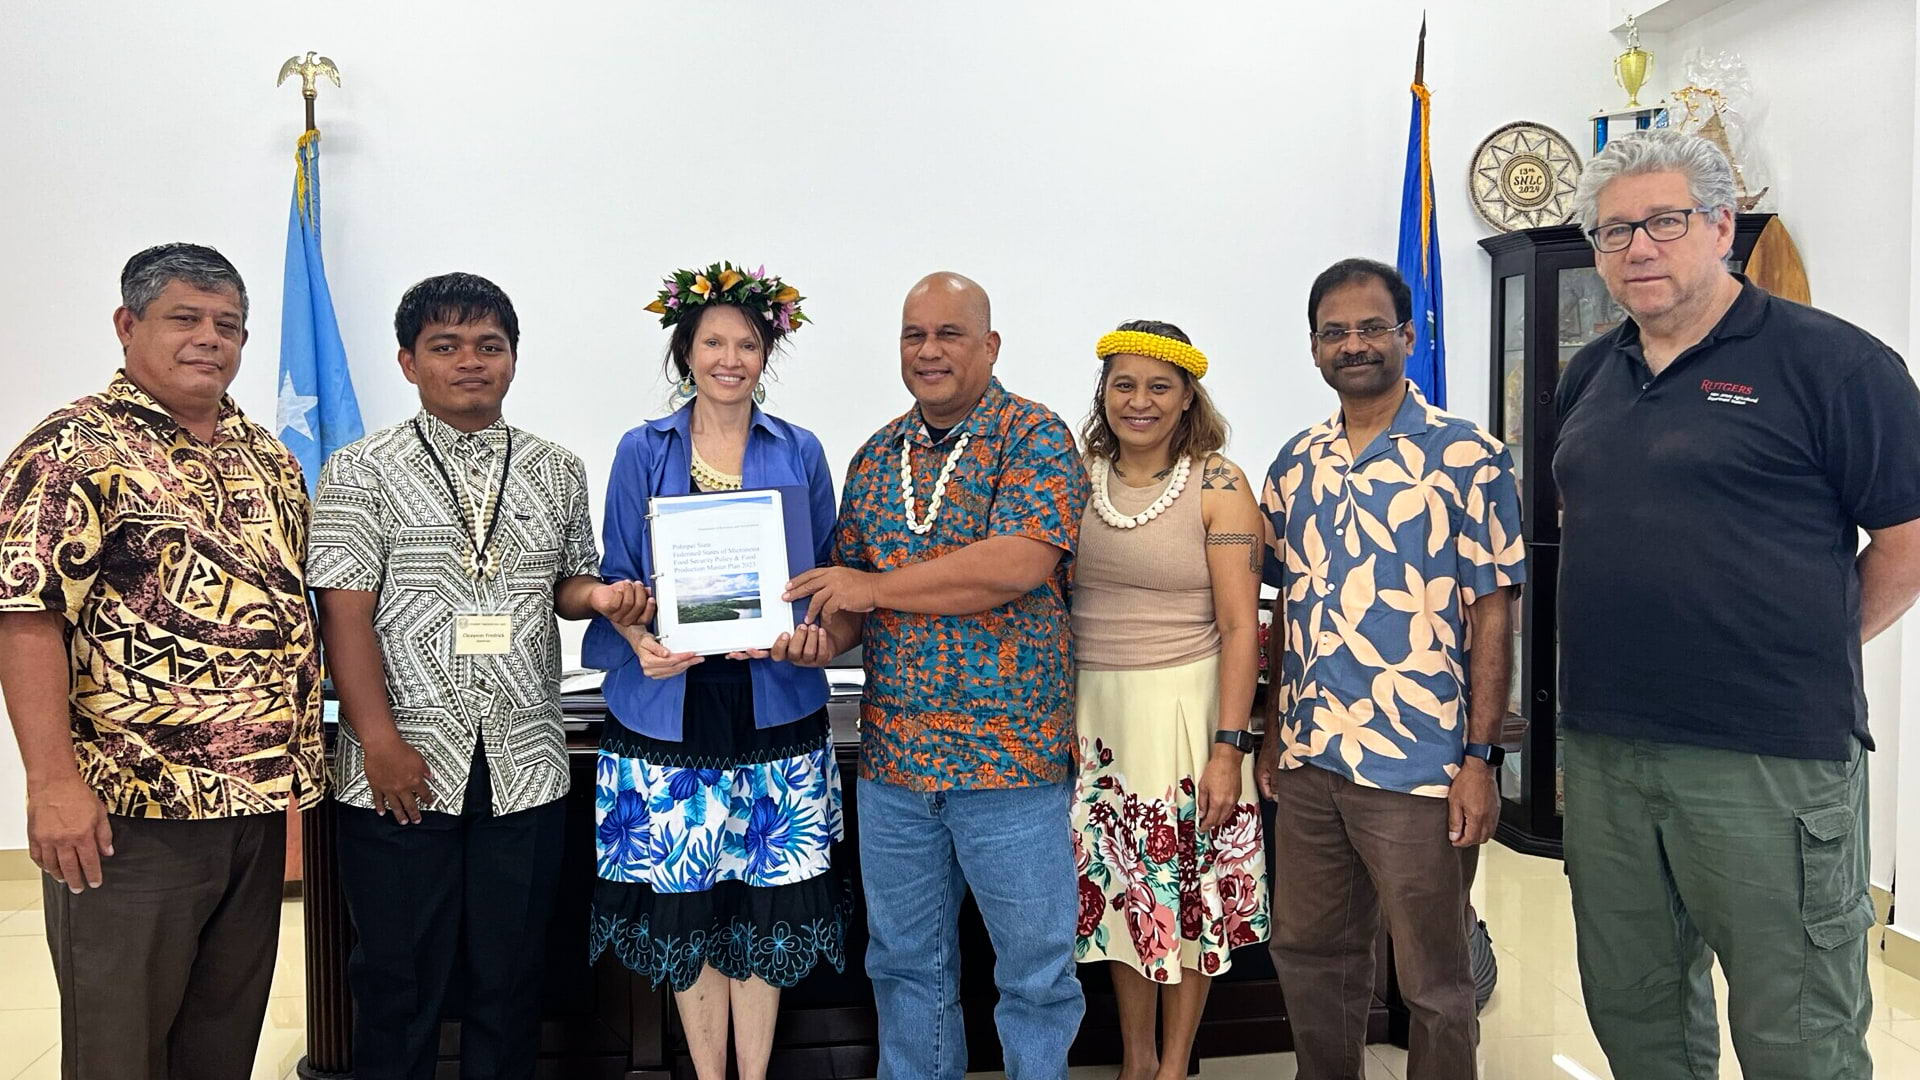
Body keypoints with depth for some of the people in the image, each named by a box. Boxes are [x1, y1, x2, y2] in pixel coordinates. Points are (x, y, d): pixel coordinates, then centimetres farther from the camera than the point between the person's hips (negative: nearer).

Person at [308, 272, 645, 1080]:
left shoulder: (556, 473, 9)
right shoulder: (361, 471, -1)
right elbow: (344, 609, -6)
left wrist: (600, 595, -7)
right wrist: (380, 741, -13)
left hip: (524, 766, 3)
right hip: (403, 769, -2)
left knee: (511, 977, 13)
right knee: (398, 980, 10)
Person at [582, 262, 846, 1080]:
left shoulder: (800, 453, 6)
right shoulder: (642, 453, 4)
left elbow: (826, 577, 7)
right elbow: (615, 581, 4)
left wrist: (798, 635, -13)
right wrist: (641, 642, -16)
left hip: (774, 709, 0)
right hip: (669, 710, 0)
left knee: (765, 904, 5)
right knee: (684, 908, 7)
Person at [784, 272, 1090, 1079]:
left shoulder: (1035, 437, -7)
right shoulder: (874, 457, 11)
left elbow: (1020, 564, -22)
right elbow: (850, 578, 14)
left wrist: (875, 588, -16)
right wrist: (827, 633, -10)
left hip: (1010, 754, -5)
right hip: (891, 757, 6)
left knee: (1036, 966, 9)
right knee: (904, 960, 19)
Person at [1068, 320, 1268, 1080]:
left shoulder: (1219, 487, -7)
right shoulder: (1078, 477, 3)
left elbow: (1241, 626, -10)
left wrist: (1229, 748, -15)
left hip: (1184, 707, -3)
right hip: (1092, 708, 4)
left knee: (1188, 889, 7)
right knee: (1120, 885, 14)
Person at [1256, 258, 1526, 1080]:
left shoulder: (1468, 458, -6)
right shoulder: (1294, 465, 9)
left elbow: (1492, 616, -8)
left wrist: (1479, 757, -12)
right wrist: (1273, 733, 12)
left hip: (1419, 766, -5)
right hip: (1308, 761, 5)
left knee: (1433, 979, 10)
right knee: (1308, 953, 18)